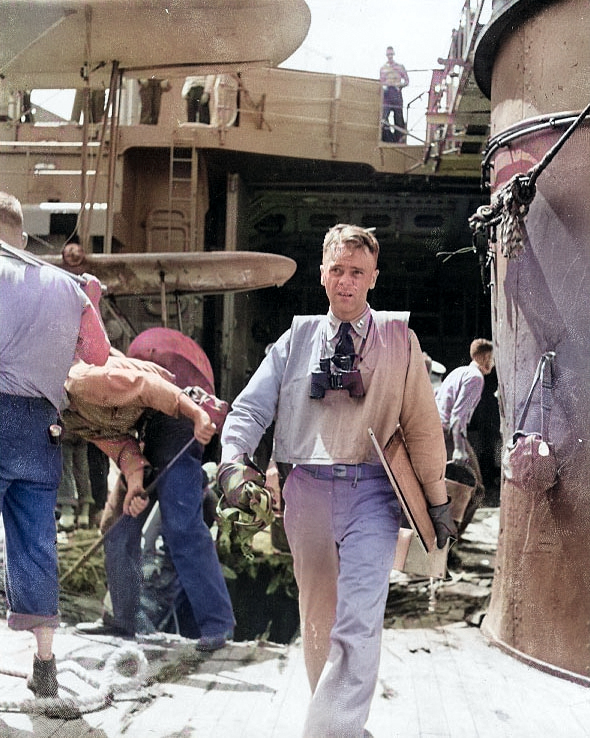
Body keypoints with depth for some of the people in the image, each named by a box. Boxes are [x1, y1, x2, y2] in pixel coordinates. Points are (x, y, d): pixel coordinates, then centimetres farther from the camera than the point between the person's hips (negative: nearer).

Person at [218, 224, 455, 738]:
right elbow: (252, 406, 3)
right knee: (317, 619, 13)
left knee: (358, 622, -15)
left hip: (371, 490, -2)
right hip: (307, 489, 2)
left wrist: (437, 499, 9)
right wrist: (234, 461, -16)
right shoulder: (297, 338, 7)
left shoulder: (399, 340, 4)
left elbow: (423, 426, 7)